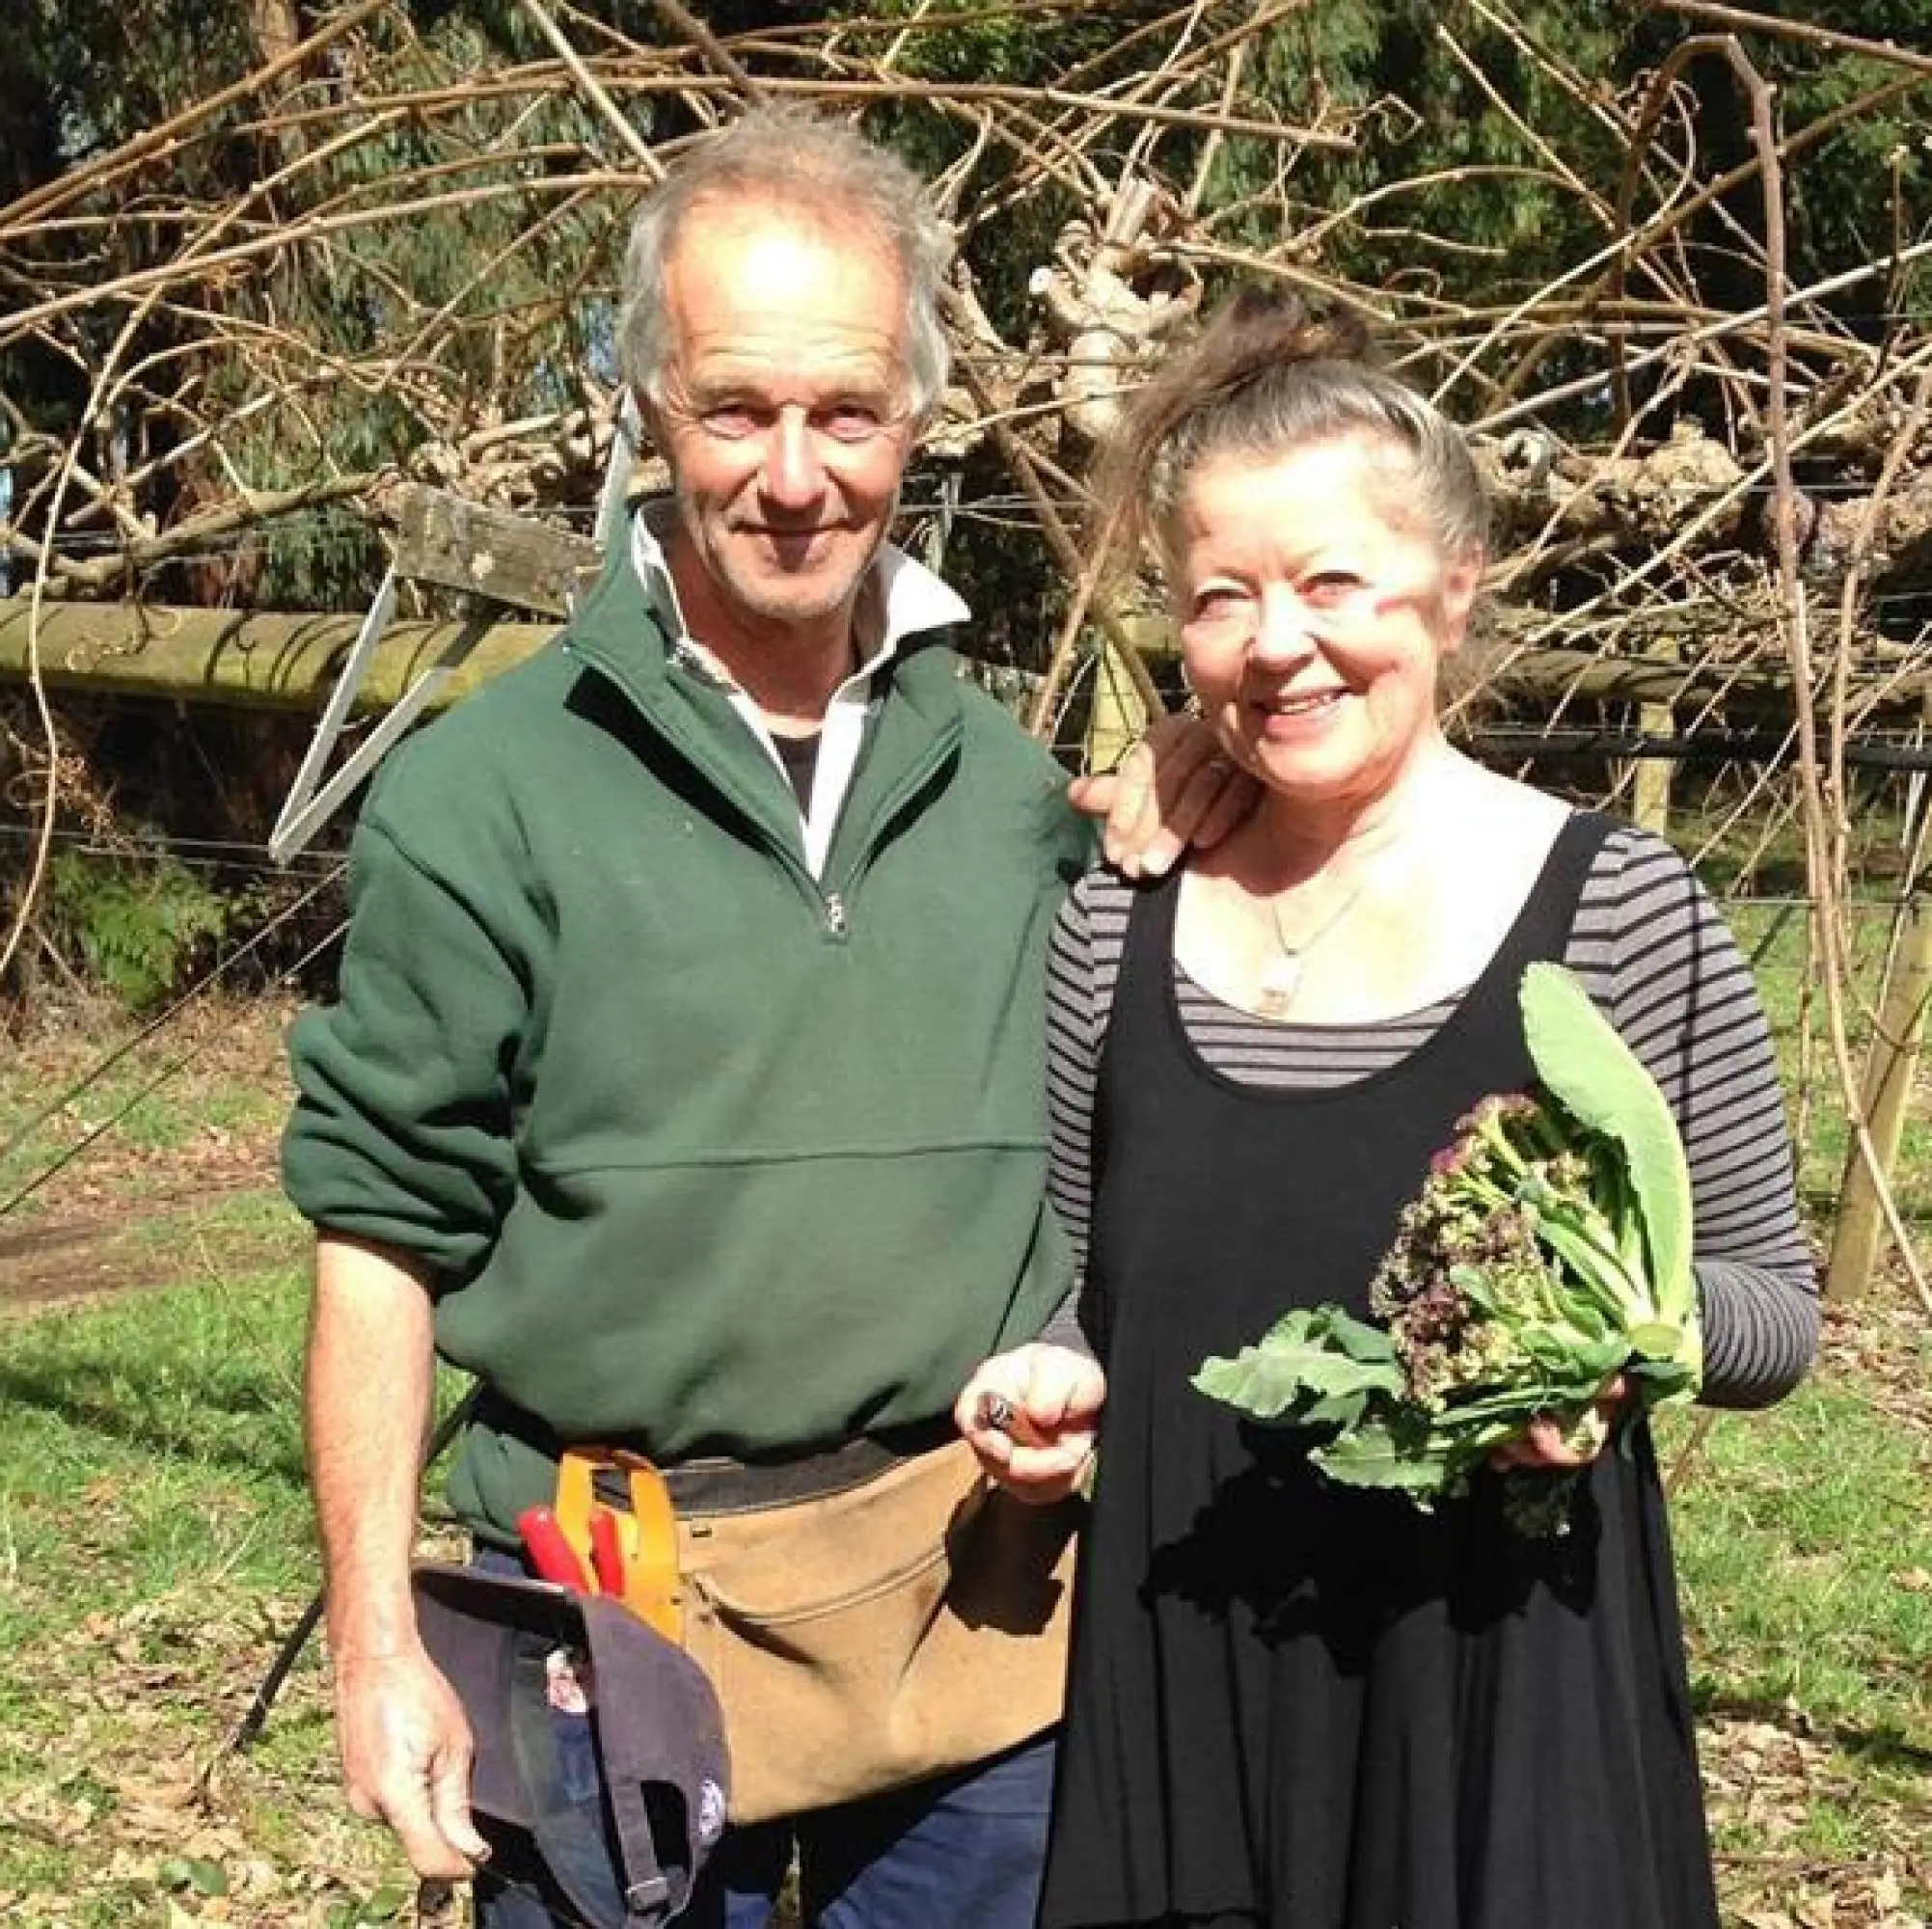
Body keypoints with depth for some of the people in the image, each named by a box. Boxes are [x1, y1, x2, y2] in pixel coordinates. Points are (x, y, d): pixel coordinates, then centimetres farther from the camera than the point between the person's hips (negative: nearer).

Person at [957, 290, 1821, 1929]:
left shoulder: (1619, 909, -8)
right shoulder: (1117, 930, 2)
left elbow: (1776, 1306, -2)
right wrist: (1051, 1379, -7)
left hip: (1498, 1687, -3)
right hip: (1170, 1688, 3)